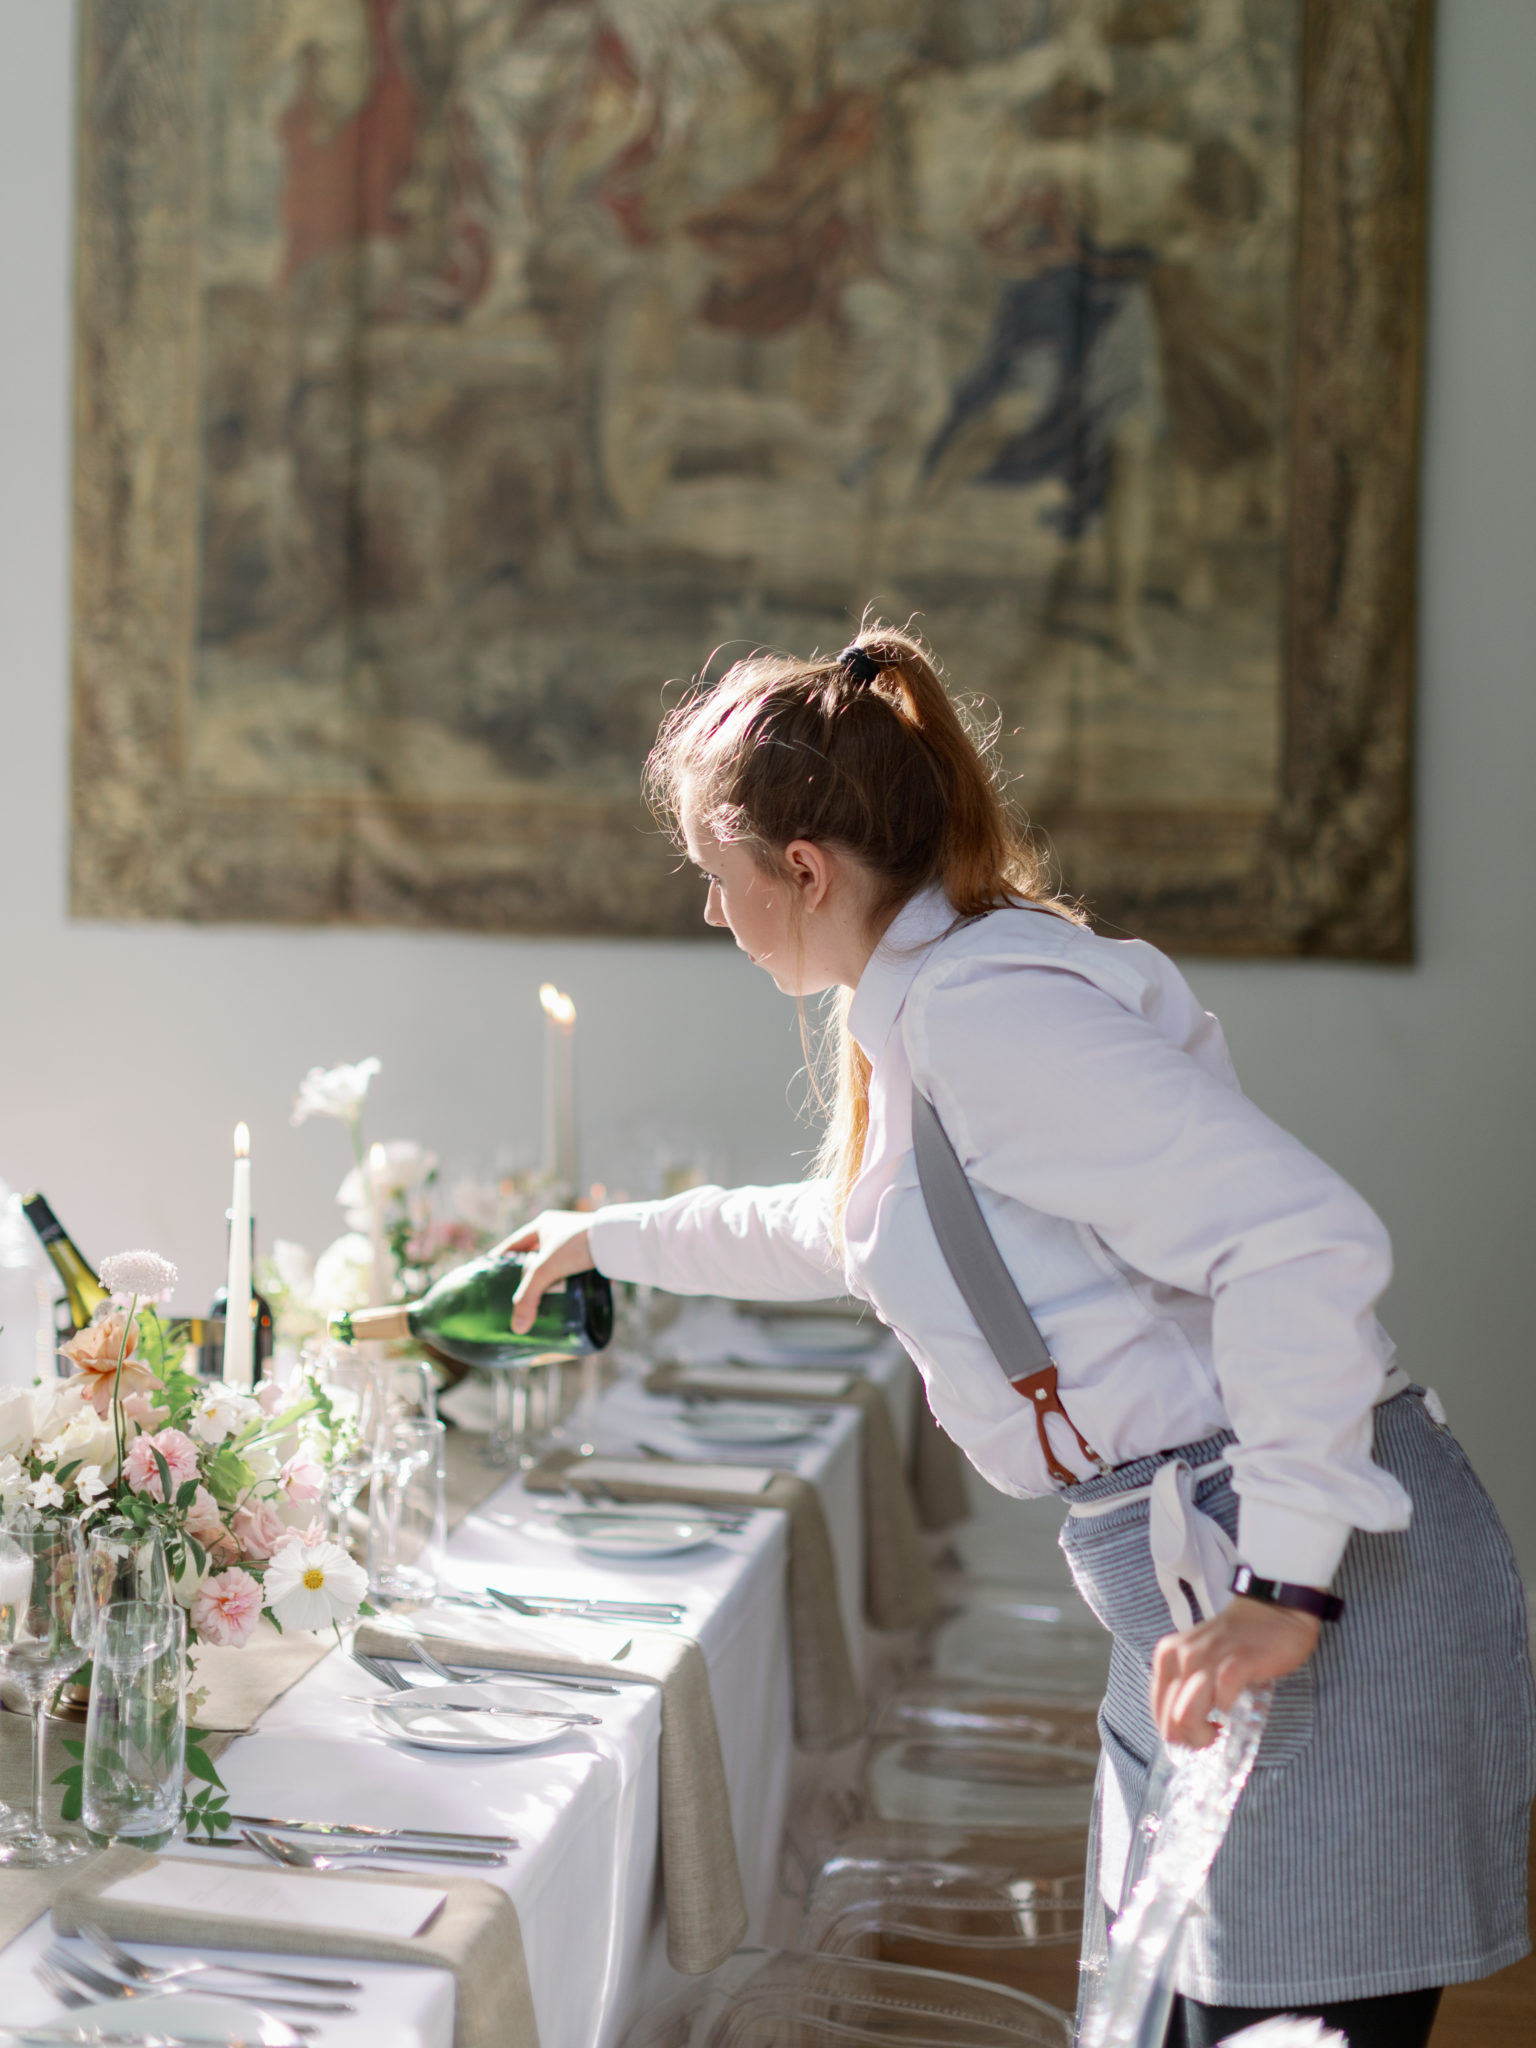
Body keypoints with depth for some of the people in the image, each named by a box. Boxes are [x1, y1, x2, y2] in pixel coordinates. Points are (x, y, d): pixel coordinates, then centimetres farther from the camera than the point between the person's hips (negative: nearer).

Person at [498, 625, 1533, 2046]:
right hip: (1203, 1568, 10)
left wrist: (1284, 1586, -27)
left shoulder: (988, 1006, -18)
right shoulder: (922, 1006, 15)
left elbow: (1304, 1237, -26)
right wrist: (613, 1237, 48)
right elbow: (843, 1233, 37)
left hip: (1327, 1605, -10)